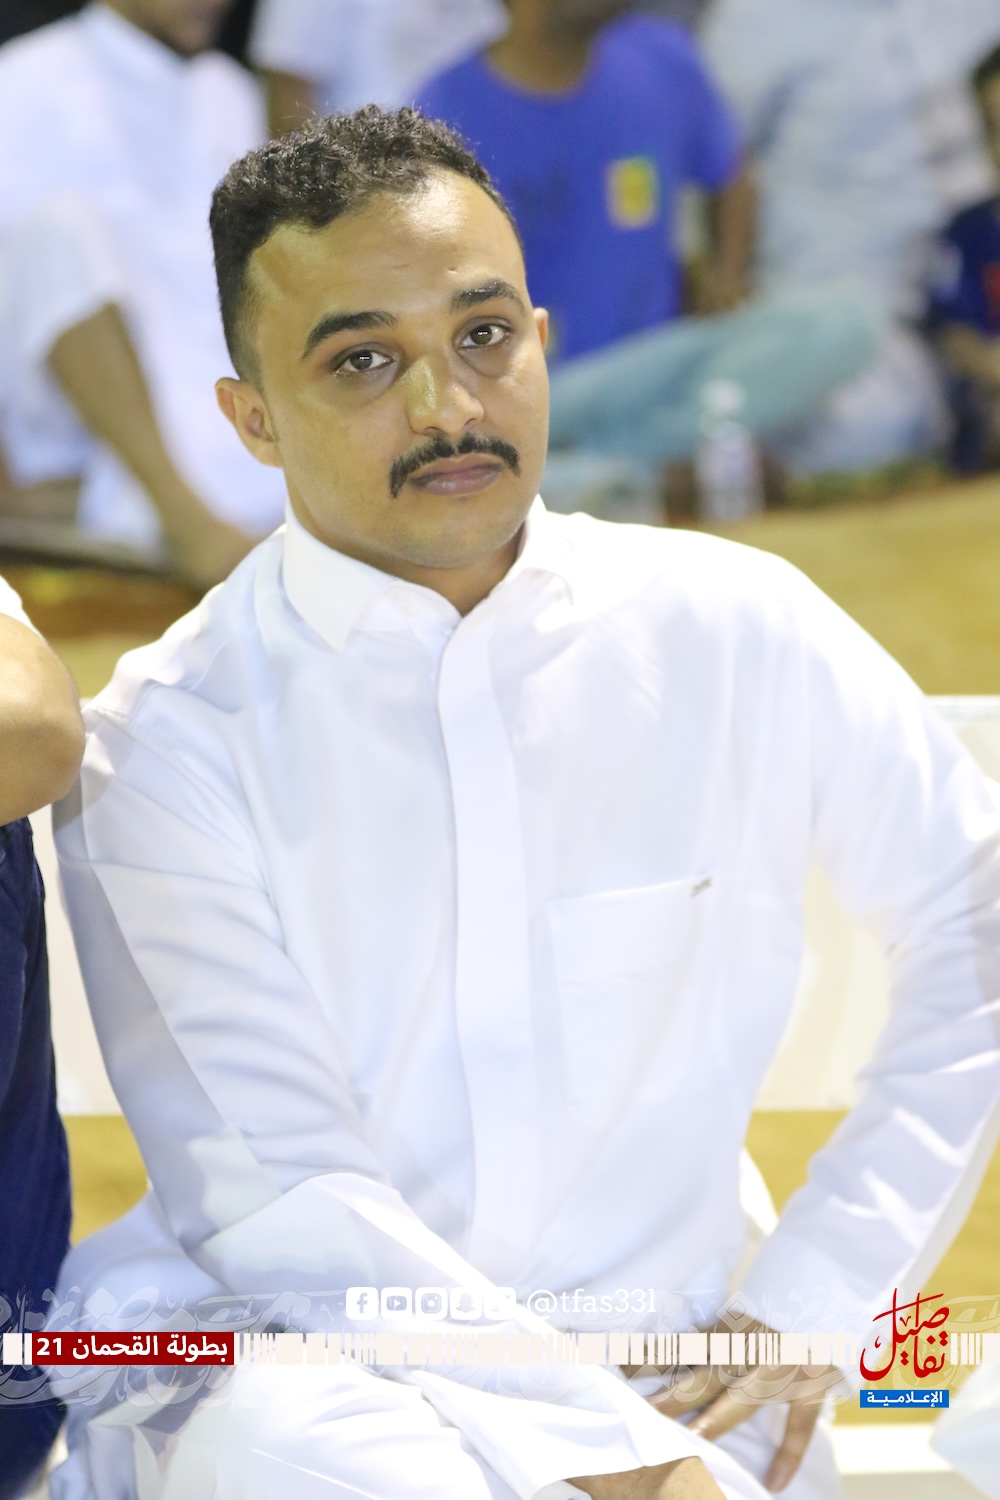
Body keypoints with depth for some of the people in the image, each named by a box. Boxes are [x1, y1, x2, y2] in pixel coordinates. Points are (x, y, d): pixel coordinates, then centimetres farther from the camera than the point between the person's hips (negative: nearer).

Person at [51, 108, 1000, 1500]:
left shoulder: (735, 632, 2)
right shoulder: (169, 743, -6)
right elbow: (271, 1198, -11)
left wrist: (816, 1299, 5)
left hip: (674, 1373, 3)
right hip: (303, 1368, -2)